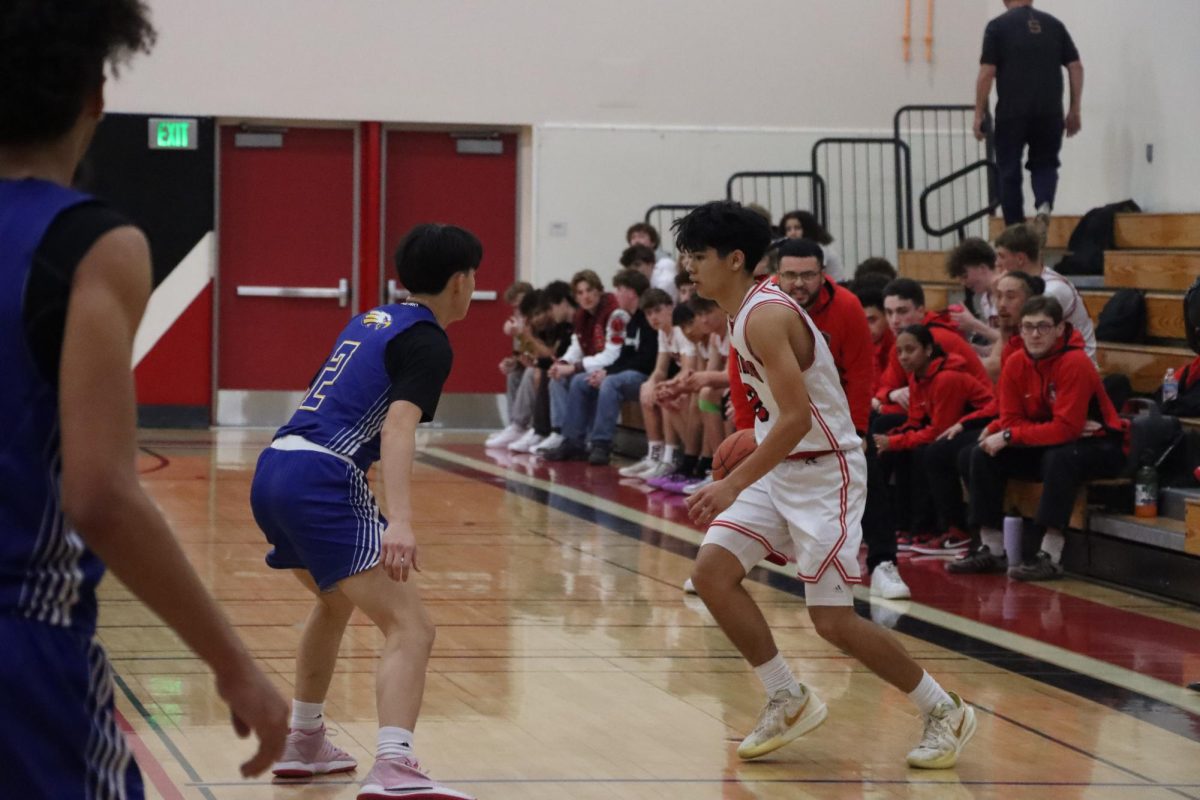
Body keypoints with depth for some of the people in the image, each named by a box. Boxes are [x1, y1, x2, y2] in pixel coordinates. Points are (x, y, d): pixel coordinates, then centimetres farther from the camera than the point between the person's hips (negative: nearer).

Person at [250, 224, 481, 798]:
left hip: (272, 471, 9)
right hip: (323, 481, -9)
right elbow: (398, 426, -20)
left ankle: (303, 744, 43)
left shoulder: (371, 320, 23)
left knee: (336, 600, 34)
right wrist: (400, 522, -31)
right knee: (410, 628, -14)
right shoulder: (428, 342, -3)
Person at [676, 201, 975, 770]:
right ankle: (788, 700, 8)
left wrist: (734, 484, -29)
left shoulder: (765, 316, -21)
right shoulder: (745, 312, 9)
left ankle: (944, 712, 7)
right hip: (781, 469, 9)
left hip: (823, 472, -9)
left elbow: (797, 417, -28)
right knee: (712, 572, -2)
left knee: (833, 620, -9)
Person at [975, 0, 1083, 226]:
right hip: (1049, 113, 3)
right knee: (1045, 165, 17)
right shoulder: (1054, 25, 11)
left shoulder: (998, 26, 0)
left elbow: (986, 73, -7)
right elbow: (1076, 67, 7)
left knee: (1009, 172, 8)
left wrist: (979, 114, -1)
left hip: (1011, 114, -3)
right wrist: (1075, 110, 12)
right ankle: (1044, 205, -11)